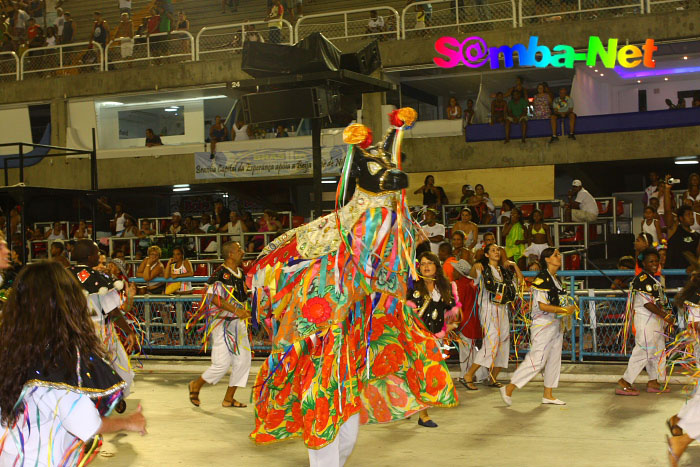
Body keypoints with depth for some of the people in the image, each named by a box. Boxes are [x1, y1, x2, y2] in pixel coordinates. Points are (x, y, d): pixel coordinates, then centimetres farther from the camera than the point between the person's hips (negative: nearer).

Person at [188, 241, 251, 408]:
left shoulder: (241, 273, 11)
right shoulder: (220, 274, -15)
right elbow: (213, 297, -23)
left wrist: (246, 310, 10)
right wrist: (236, 310, -27)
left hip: (238, 323, 8)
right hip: (222, 323, -8)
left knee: (243, 360, 3)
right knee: (222, 364, -8)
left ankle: (229, 398, 13)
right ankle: (196, 386, 17)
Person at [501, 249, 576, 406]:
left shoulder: (556, 279, 15)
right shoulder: (542, 279, -14)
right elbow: (542, 306, -21)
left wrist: (569, 309, 7)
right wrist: (565, 310, -19)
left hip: (556, 325, 10)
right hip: (543, 325, -10)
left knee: (554, 360, 10)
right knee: (537, 360, -12)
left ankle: (548, 395, 17)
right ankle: (509, 389, -6)